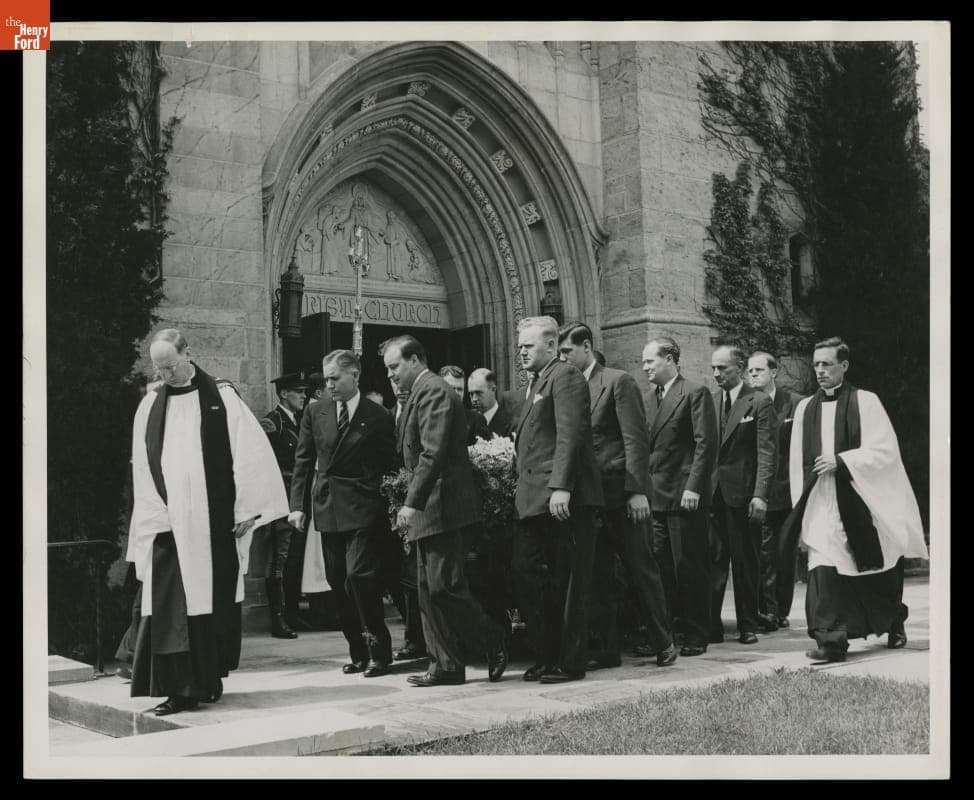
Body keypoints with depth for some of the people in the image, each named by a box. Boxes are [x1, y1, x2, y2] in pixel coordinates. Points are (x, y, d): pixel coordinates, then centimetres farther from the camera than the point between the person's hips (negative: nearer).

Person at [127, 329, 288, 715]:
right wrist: (156, 517, -3)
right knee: (170, 607, -4)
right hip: (170, 522, 2)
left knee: (217, 602, 6)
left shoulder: (222, 397, 0)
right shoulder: (150, 405, 8)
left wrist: (247, 509, -5)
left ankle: (210, 680, 19)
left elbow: (250, 452, -2)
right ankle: (179, 688, 3)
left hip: (216, 521, -2)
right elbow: (142, 467, 6)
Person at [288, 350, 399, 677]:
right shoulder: (316, 414, 9)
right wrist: (297, 504, 3)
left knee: (359, 577, -14)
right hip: (328, 509, 5)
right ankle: (359, 652, 17)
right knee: (338, 583, 7)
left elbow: (389, 465, 1)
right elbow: (303, 461, 10)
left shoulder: (377, 416, -1)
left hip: (364, 510, -4)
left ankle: (379, 652, -1)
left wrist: (389, 506, -6)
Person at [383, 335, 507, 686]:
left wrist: (412, 503, -23)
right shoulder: (422, 393, 19)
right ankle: (446, 666, 14)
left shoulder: (433, 391, -12)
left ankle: (492, 641, 7)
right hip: (428, 511, 10)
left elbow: (433, 454, -21)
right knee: (430, 589, 10)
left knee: (443, 586, -9)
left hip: (443, 504, -10)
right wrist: (413, 504, 15)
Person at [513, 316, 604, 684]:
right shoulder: (539, 382, 23)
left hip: (564, 499, -10)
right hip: (535, 500, 10)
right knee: (526, 573, 7)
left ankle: (570, 663, 6)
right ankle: (546, 656, 16)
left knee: (568, 582, -2)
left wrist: (560, 487, -25)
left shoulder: (565, 377, -7)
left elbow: (569, 434, -18)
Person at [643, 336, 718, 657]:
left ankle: (696, 636, 7)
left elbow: (706, 444, -11)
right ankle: (668, 631, 15)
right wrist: (642, 488, 10)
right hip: (655, 497, 7)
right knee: (661, 568, 8)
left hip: (684, 496, -7)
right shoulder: (650, 399, 18)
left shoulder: (695, 393, -5)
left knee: (689, 568, -1)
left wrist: (694, 487, -17)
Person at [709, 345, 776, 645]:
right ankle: (710, 625, 2)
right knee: (712, 560, -1)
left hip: (743, 493, -3)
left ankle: (747, 626, 15)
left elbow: (766, 453, -7)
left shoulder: (759, 402, -2)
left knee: (746, 562, 5)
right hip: (711, 493, 3)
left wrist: (760, 494, -14)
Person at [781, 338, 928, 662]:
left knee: (876, 569, 12)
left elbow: (885, 450, -9)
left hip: (860, 498, -2)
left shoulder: (865, 402, -2)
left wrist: (841, 461, -18)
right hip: (820, 501, 2)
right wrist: (801, 504, 7)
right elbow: (797, 461, 12)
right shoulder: (805, 408, 8)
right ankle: (830, 639, -15)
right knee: (823, 566, -14)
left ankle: (894, 623, 38)